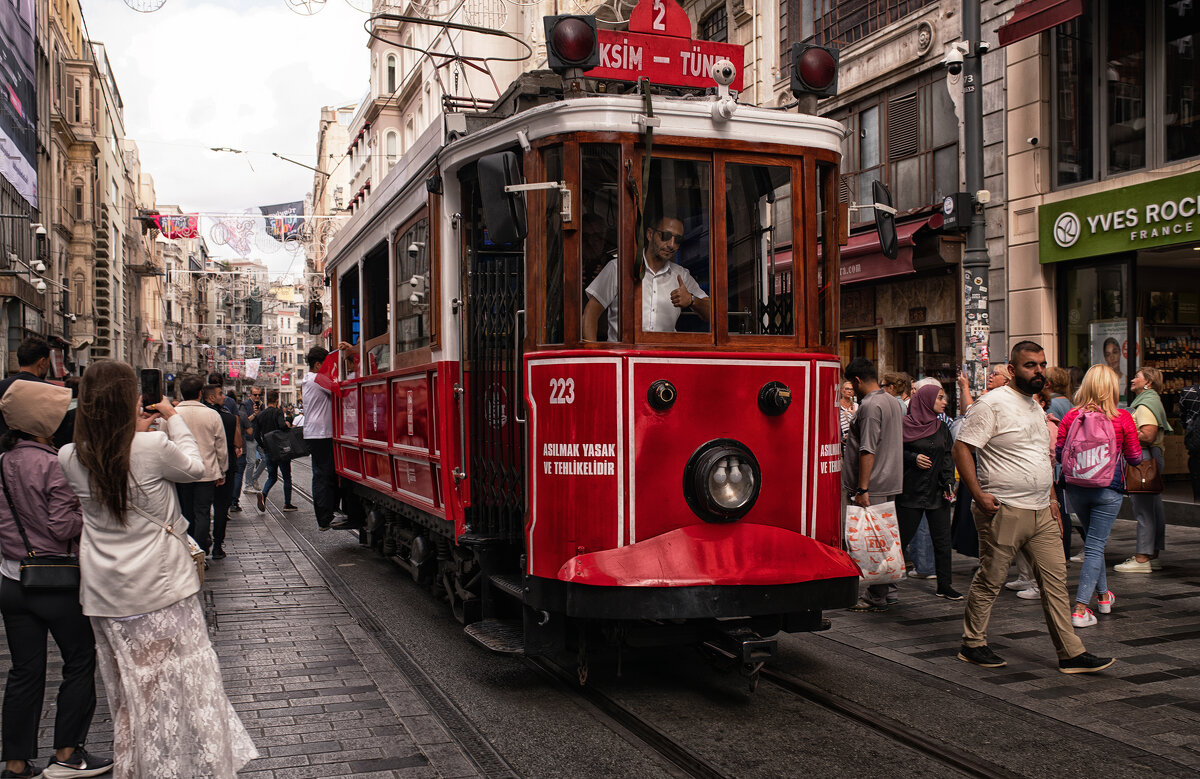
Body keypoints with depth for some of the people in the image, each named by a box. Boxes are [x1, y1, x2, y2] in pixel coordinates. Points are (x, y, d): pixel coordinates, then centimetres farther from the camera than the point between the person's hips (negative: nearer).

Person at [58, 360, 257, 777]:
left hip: (104, 594, 4)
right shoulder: (154, 447, -18)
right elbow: (196, 468, 1)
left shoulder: (70, 459, -5)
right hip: (162, 586, -4)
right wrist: (173, 420, 9)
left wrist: (135, 431, 12)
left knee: (129, 687, 15)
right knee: (184, 680, 8)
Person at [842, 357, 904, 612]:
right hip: (892, 484, 10)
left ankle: (877, 598, 1)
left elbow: (868, 451, -21)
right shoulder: (892, 402, 14)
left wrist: (862, 489, -21)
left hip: (874, 487, -10)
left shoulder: (870, 405, -17)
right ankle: (889, 590, 23)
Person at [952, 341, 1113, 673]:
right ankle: (972, 644, 18)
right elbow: (962, 448, -15)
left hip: (1041, 512, 8)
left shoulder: (1036, 407, 17)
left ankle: (1071, 654, 11)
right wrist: (979, 495, -20)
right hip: (1003, 511, -8)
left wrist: (1050, 497, 18)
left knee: (1055, 580, 6)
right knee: (989, 581, 3)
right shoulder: (992, 404, -11)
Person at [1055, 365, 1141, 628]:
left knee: (1094, 540, 23)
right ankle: (1080, 609, -4)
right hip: (1108, 490, -3)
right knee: (1095, 545, 1)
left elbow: (1058, 455, 2)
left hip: (1075, 488, 3)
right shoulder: (1122, 418, -9)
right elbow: (1135, 458, 0)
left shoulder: (1071, 416, -5)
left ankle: (1103, 595, 38)